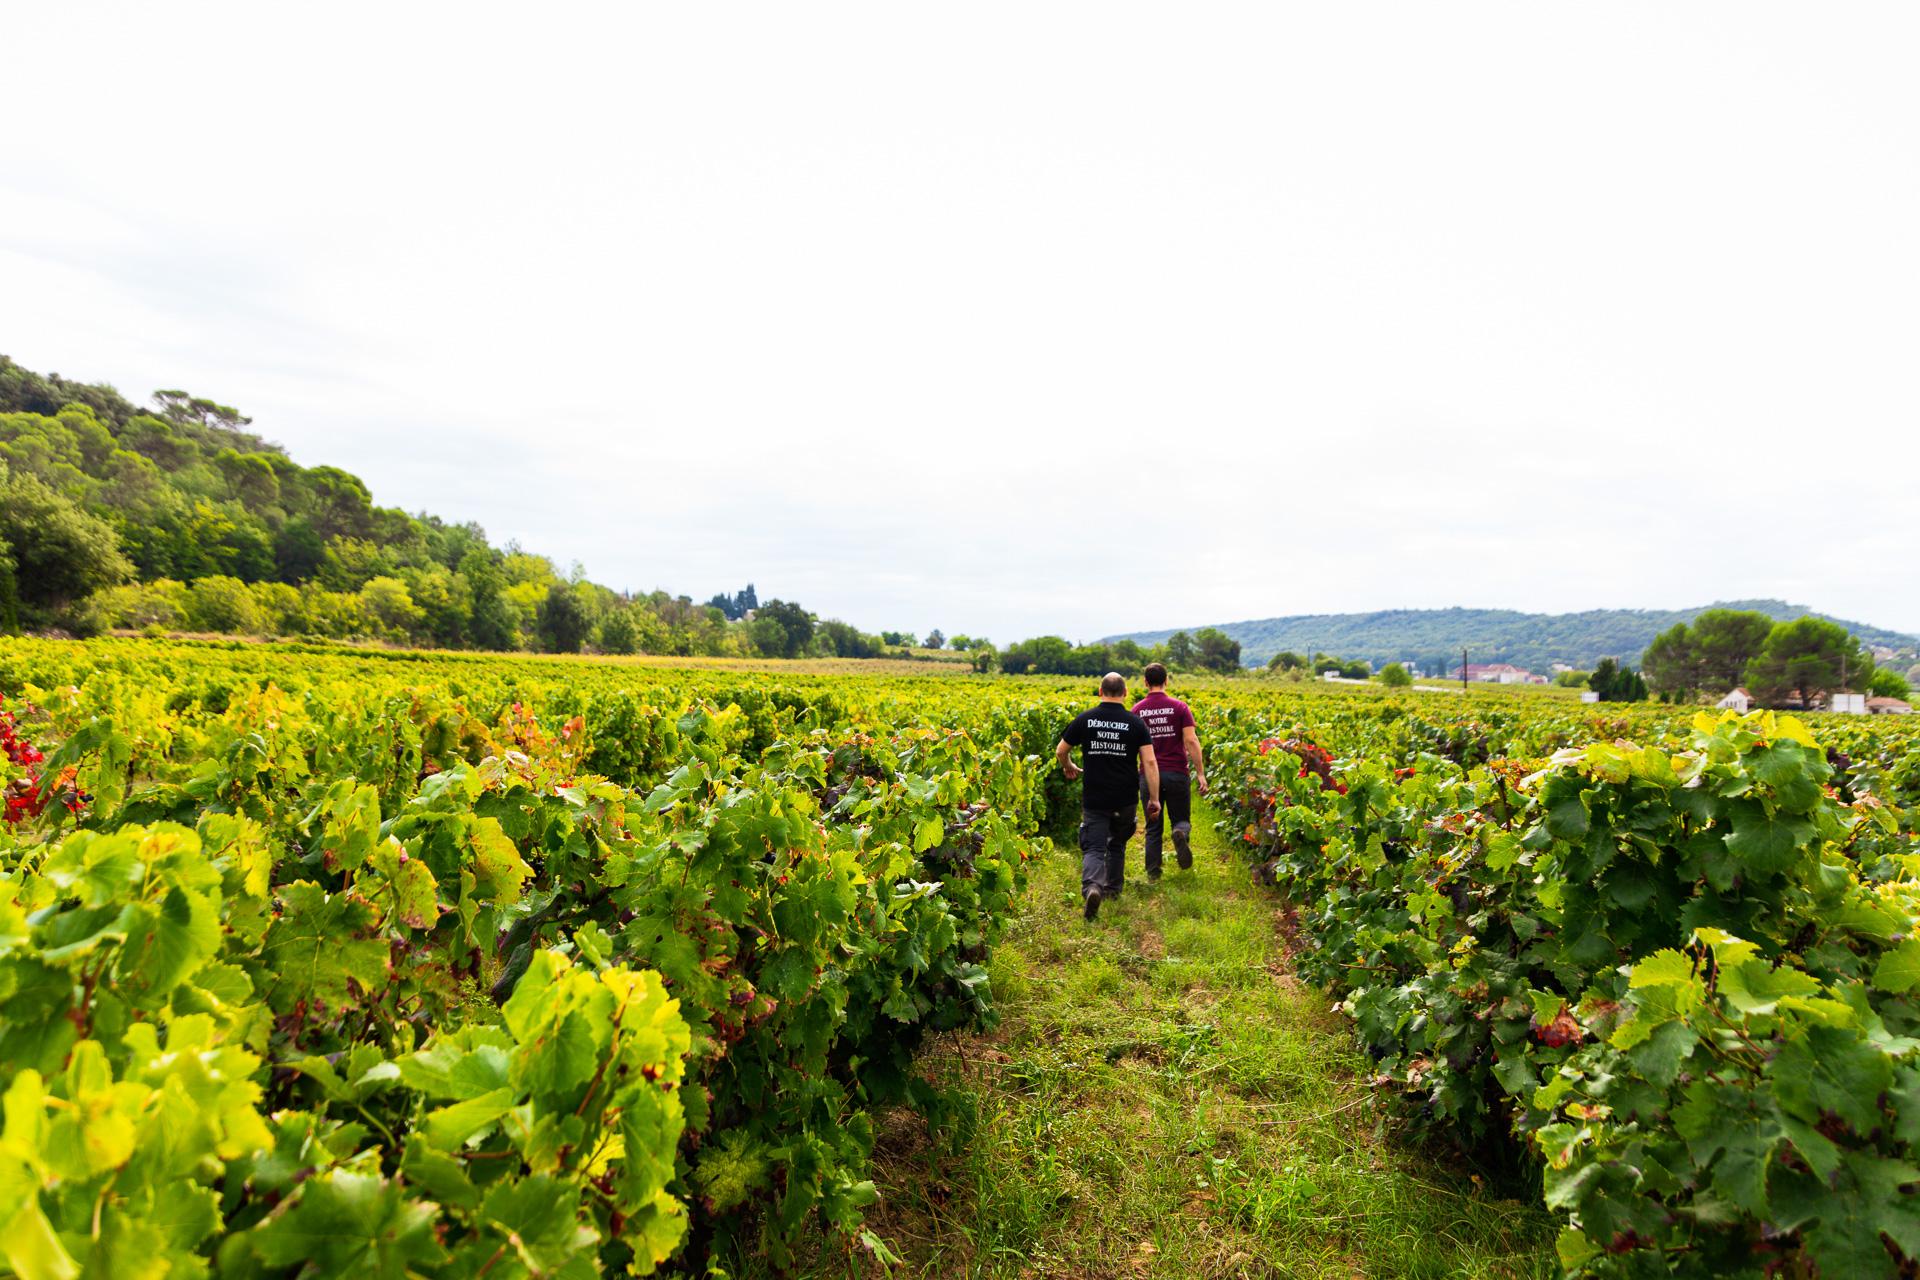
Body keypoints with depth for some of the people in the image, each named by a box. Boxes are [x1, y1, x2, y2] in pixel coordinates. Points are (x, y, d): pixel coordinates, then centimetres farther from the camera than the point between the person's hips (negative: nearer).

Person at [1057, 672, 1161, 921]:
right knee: (1117, 844, 22)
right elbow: (1150, 762, -11)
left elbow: (1060, 751, 6)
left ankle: (1091, 887, -28)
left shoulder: (1084, 719, -2)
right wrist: (1154, 798, -6)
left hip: (1094, 798, -1)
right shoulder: (1136, 723, -4)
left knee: (1093, 848, -2)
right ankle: (1113, 889, 33)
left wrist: (1068, 768, 27)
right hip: (1125, 798, 1)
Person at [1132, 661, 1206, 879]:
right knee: (1182, 819, 12)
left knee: (1152, 827, 10)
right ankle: (1181, 833, -22)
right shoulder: (1179, 707, -1)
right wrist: (1200, 773, -6)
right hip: (1176, 773, -1)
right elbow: (1191, 741, -9)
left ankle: (1153, 873, 7)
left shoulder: (1137, 710, 2)